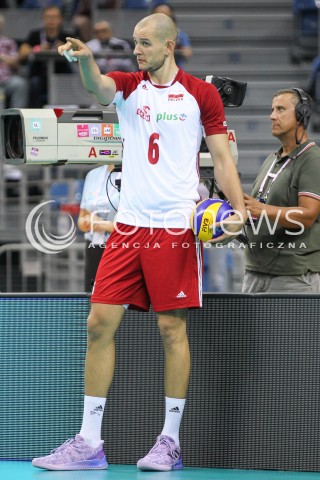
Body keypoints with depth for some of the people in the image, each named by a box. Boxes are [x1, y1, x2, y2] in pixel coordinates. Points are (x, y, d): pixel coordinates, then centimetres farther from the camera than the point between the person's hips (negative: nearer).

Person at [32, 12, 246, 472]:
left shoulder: (201, 93, 2)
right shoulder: (129, 85, 7)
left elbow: (222, 158, 4)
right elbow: (98, 86, -16)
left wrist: (238, 209, -10)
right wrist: (85, 60, -38)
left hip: (176, 227, -3)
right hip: (128, 224, 3)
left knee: (172, 330, -1)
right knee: (100, 324, -1)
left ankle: (170, 442, 8)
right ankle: (89, 444, 4)